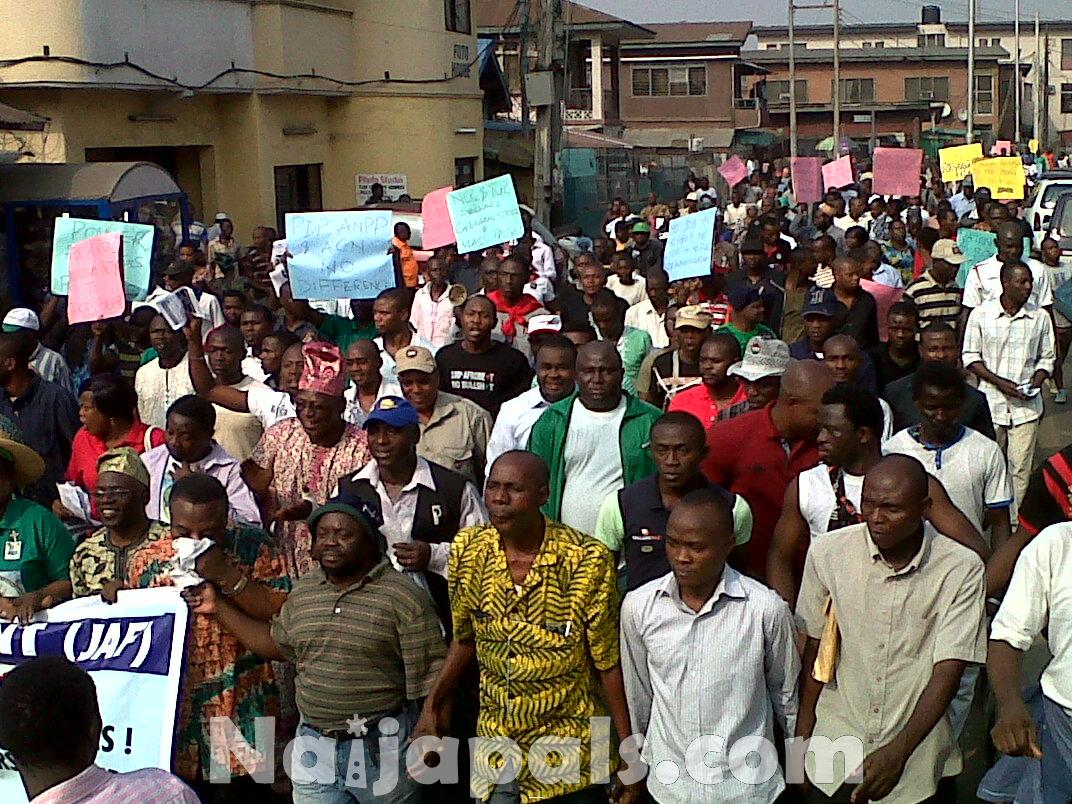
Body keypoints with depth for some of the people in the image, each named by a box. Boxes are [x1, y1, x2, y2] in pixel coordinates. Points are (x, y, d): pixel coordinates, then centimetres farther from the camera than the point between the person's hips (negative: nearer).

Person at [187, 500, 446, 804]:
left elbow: (428, 675, -10)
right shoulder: (303, 592, 7)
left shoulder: (404, 598, -11)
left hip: (382, 748, -4)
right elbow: (277, 642, 21)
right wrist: (219, 606, 17)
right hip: (314, 747, 5)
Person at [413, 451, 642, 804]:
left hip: (571, 750, -3)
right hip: (495, 743, 4)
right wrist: (432, 706, 3)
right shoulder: (468, 550, -6)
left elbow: (608, 663, -11)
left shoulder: (587, 560, -18)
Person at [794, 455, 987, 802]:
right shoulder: (827, 553, -9)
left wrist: (898, 752, -21)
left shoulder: (962, 570, -14)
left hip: (918, 760, -1)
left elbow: (948, 672, -13)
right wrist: (802, 741, 3)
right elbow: (813, 650, 0)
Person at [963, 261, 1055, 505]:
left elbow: (1046, 358, 11)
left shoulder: (1040, 317, 1)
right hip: (991, 402, -1)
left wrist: (1035, 384, -7)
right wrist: (999, 382, -12)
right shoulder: (981, 314, -3)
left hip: (1026, 404, 1)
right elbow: (970, 357, 0)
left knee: (1021, 467, 0)